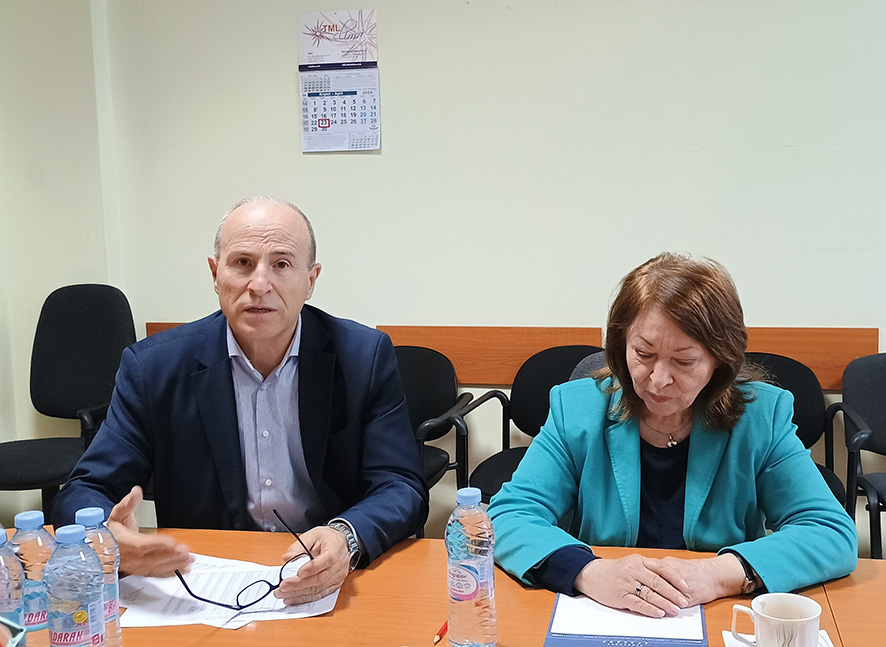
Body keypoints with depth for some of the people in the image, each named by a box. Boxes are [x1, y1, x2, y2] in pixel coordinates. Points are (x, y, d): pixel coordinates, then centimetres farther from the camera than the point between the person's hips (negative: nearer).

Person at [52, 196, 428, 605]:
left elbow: (402, 489, -4)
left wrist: (347, 537, -28)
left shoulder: (365, 357, -2)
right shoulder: (153, 367, -2)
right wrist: (107, 538, -27)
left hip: (328, 584, 0)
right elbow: (82, 494, -1)